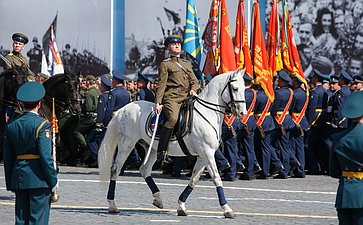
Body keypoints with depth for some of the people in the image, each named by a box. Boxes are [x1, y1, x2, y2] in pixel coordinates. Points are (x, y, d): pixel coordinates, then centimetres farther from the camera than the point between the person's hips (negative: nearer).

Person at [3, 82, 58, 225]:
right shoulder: (41, 125, -10)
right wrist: (53, 181, -8)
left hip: (19, 179, 5)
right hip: (38, 179, -5)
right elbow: (45, 155, -15)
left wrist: (10, 184, 16)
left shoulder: (11, 126, 6)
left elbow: (7, 158, 9)